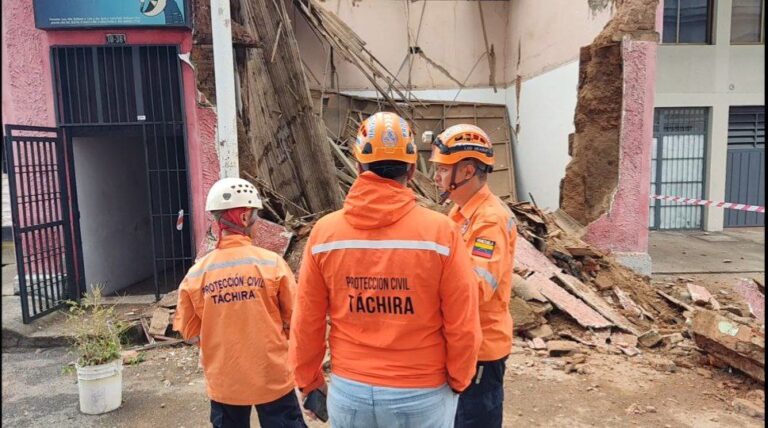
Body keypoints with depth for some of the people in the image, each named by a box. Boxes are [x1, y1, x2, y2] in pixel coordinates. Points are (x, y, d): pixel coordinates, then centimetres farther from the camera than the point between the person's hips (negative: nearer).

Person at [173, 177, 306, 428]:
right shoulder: (271, 263, -16)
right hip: (272, 377, -2)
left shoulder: (197, 273, -10)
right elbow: (295, 318, -8)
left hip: (224, 381, 3)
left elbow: (188, 330, 2)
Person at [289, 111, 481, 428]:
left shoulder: (324, 232, -10)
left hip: (349, 391, 2)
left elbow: (306, 323, -3)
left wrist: (308, 380, 13)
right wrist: (458, 381, 7)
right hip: (421, 395, -1)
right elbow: (463, 326, -11)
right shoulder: (440, 231, -17)